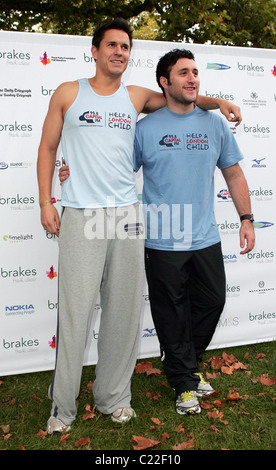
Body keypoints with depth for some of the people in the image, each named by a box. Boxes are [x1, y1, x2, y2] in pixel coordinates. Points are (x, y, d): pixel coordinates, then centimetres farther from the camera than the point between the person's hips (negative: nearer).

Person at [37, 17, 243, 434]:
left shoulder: (136, 97, 16)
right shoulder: (68, 94, 10)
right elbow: (48, 148, 11)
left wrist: (218, 102, 16)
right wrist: (45, 202, 3)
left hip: (126, 214, 3)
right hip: (80, 216, -3)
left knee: (124, 312, 5)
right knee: (75, 313, -3)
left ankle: (113, 397, 21)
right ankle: (62, 407, 13)